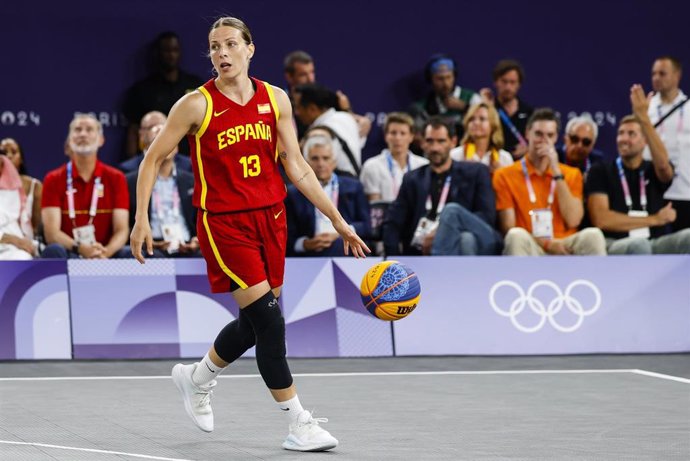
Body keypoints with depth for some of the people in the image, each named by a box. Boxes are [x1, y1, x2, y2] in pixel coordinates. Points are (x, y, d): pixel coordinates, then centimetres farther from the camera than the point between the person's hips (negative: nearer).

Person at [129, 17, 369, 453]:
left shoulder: (276, 100, 3)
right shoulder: (197, 105, -8)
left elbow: (297, 166, 7)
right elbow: (153, 159, 0)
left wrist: (339, 221, 4)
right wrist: (142, 217, -9)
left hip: (270, 218, 5)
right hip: (223, 221, -5)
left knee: (255, 324, 12)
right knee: (268, 318, -13)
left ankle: (197, 377, 41)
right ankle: (299, 424, -8)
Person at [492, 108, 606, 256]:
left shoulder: (572, 174, 16)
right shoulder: (505, 176, 8)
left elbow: (572, 220, -1)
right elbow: (509, 229, -1)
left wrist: (556, 171, -2)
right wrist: (545, 243, -15)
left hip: (565, 251, 2)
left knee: (592, 235, -30)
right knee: (517, 236, -36)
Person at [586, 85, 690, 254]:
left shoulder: (653, 171, 16)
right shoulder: (601, 172, 9)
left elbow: (663, 164, -12)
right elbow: (601, 219, -5)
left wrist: (644, 119, -23)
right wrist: (654, 220, -1)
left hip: (655, 245, 3)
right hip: (615, 246, -3)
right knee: (638, 245, -39)